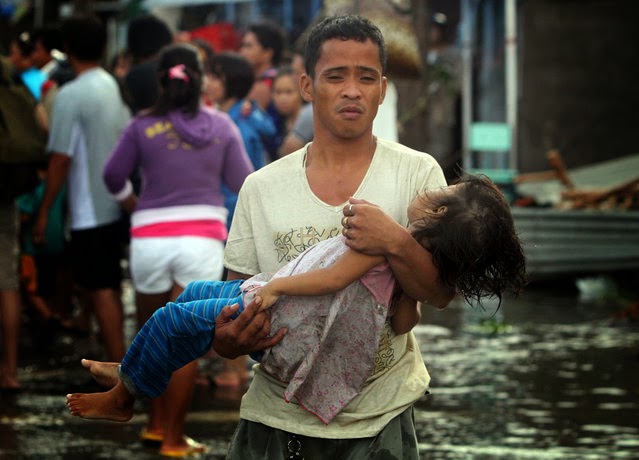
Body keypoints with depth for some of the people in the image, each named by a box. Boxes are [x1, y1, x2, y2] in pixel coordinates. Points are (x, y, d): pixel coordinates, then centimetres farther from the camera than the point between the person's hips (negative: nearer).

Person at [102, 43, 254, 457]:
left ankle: (157, 423, 25)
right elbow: (243, 182, 5)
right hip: (203, 237, -1)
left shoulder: (143, 127, -1)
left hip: (151, 237, 1)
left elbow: (114, 177, 3)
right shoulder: (221, 126, 0)